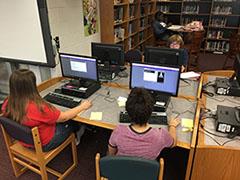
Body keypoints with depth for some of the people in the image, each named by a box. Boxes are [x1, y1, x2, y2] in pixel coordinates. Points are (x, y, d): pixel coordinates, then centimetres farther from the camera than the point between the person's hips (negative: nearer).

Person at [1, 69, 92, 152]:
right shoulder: (38, 108, -39)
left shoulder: (7, 103, -18)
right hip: (43, 144, -6)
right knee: (72, 122, 17)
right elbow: (64, 117, -24)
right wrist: (82, 107, -9)